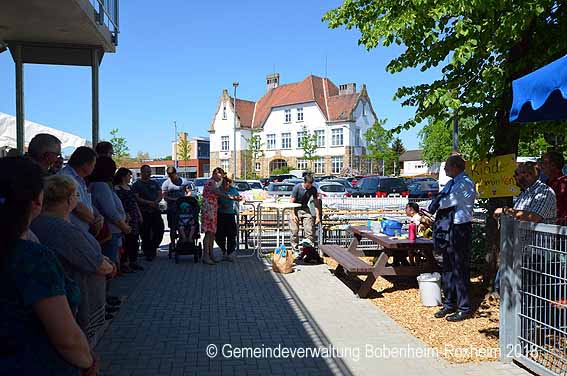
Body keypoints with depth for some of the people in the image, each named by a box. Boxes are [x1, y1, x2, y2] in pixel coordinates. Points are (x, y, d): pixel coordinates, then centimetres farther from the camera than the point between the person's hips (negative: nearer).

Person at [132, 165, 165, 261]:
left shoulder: (155, 183, 17)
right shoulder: (137, 184, 2)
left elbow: (160, 195, 10)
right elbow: (136, 198, -8)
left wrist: (156, 202, -12)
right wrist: (148, 203, -20)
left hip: (155, 211, 4)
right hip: (144, 212, -4)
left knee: (159, 231, 0)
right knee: (145, 234, -1)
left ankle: (152, 248, 21)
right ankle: (148, 253, 11)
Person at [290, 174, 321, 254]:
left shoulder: (313, 189, -5)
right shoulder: (297, 187, -15)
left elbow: (316, 203, 1)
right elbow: (292, 202, -12)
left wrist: (318, 216, -5)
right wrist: (293, 215, -18)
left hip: (305, 209, 3)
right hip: (296, 210, -3)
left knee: (310, 230, -9)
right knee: (295, 231, -6)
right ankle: (296, 249, 6)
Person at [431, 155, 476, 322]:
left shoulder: (466, 183, -12)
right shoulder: (451, 183, 16)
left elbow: (448, 200, -18)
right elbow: (439, 201, 13)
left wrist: (438, 203, -1)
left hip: (460, 228, -9)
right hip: (448, 228, 9)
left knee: (460, 268, -4)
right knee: (448, 267, 14)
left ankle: (465, 308, 7)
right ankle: (449, 304, 26)